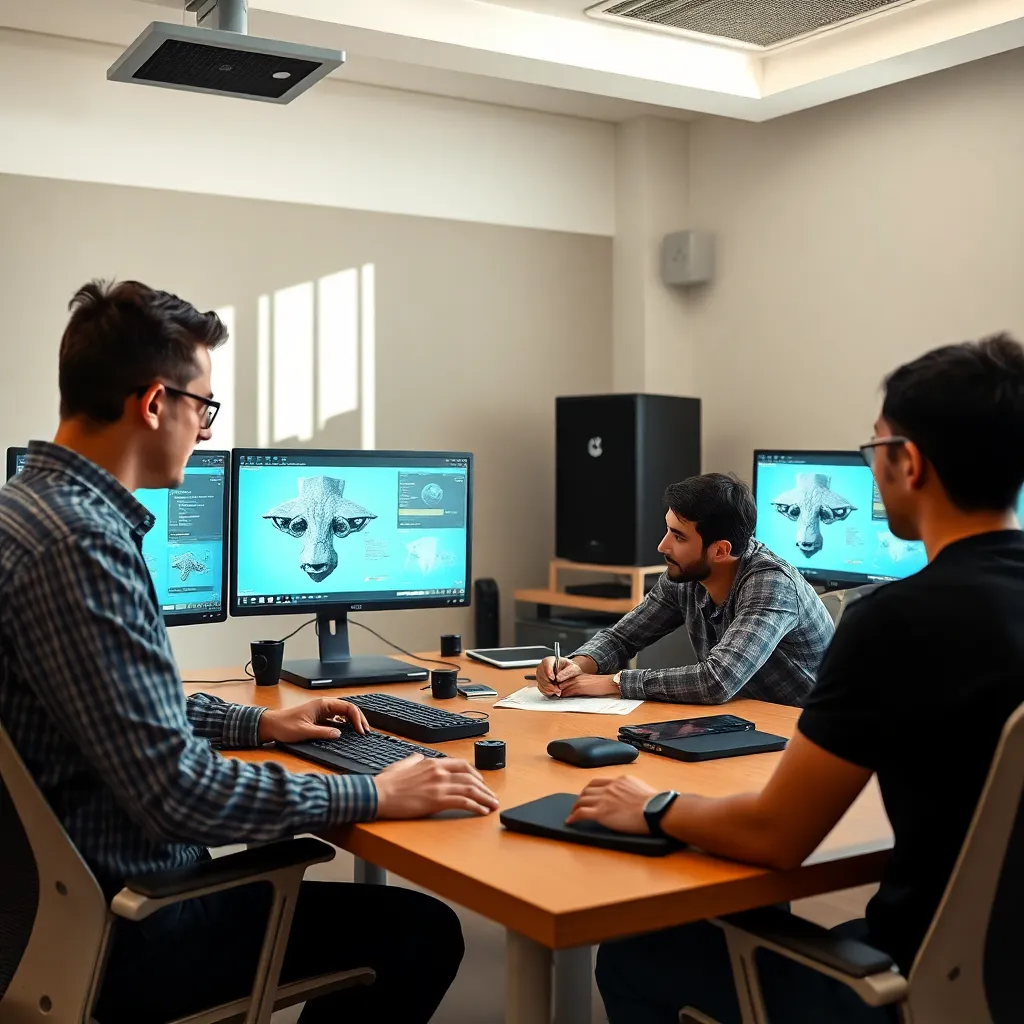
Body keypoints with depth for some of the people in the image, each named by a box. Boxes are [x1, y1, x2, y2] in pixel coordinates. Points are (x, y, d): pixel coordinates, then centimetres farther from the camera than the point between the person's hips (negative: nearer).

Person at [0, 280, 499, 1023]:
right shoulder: (78, 542, -27)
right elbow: (173, 790, -29)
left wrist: (258, 723, 17)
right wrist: (372, 796, -21)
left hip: (68, 887, 10)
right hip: (123, 929, -10)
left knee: (361, 901, 23)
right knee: (423, 933, -2)